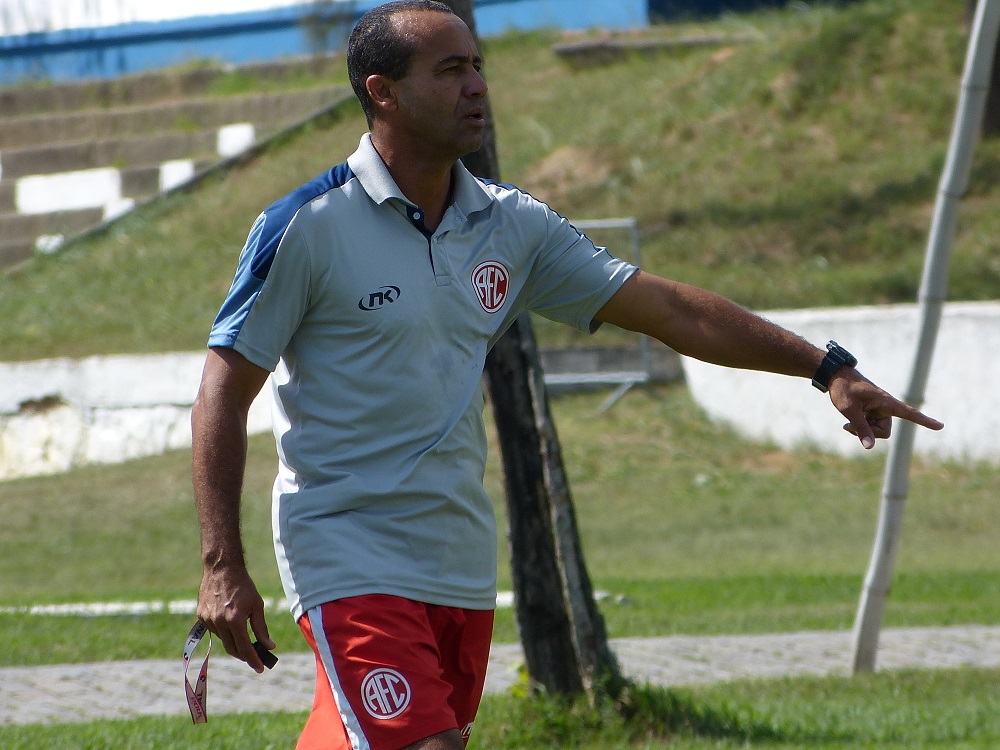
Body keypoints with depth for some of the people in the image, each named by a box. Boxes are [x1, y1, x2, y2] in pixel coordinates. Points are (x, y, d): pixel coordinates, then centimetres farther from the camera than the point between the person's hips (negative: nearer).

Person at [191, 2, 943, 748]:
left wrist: (827, 367, 5)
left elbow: (667, 307, 10)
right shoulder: (308, 226, -10)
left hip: (462, 566, 6)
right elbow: (225, 391, -7)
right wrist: (224, 567, -13)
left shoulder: (509, 225, 6)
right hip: (349, 563, -6)